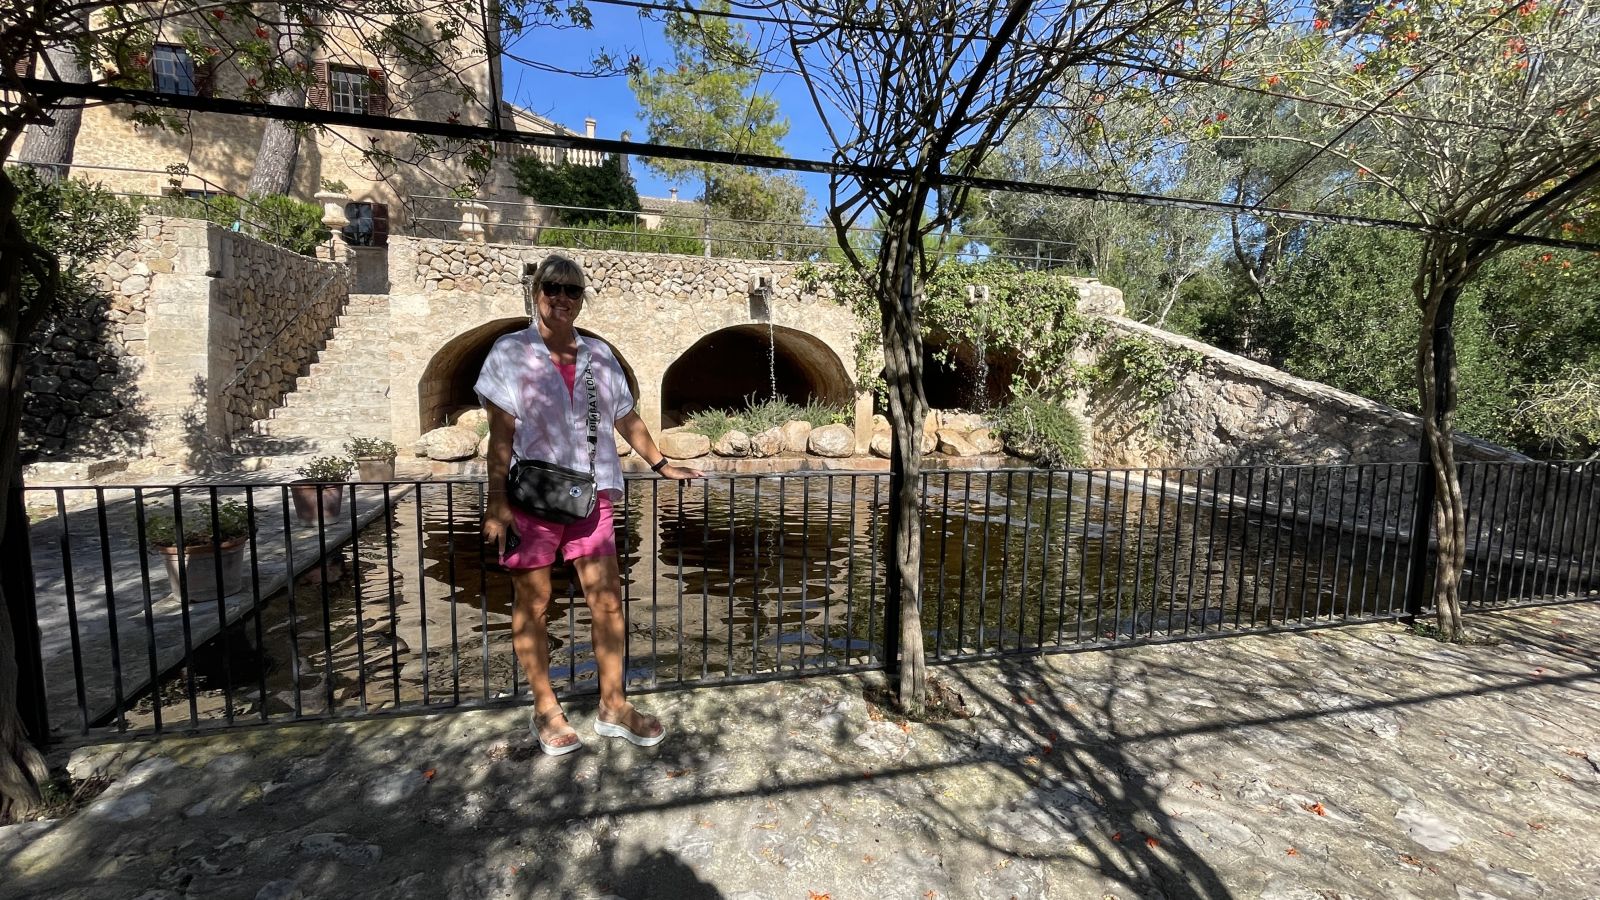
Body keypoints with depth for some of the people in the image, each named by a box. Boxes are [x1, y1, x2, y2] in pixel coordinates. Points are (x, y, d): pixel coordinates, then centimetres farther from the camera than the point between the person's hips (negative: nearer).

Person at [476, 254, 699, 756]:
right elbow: (501, 433, -6)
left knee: (608, 601, 3)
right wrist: (497, 501, -12)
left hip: (589, 496, 3)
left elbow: (626, 418, 16)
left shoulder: (599, 355, 9)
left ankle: (612, 707, 18)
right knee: (532, 606, 7)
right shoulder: (510, 353, 0)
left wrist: (660, 465, 16)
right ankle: (546, 711, 24)